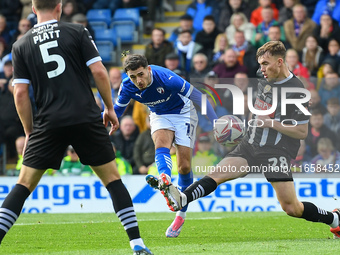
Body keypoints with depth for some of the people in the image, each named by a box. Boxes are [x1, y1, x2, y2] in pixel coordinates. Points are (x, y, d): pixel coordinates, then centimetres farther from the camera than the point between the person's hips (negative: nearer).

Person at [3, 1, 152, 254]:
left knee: (24, 185, 6)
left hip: (48, 123, 1)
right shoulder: (77, 32, 3)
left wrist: (29, 133, 12)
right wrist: (110, 108, 9)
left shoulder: (21, 45, 7)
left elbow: (20, 93, 4)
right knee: (112, 179, 9)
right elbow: (99, 72, -3)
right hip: (86, 118, -1)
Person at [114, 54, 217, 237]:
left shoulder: (166, 78, -35)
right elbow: (116, 110, -2)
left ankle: (181, 215, 6)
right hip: (160, 116, 3)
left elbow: (196, 96, -26)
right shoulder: (128, 87, -21)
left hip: (183, 113, -3)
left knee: (184, 166, -7)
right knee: (161, 143, -32)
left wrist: (215, 122, -26)